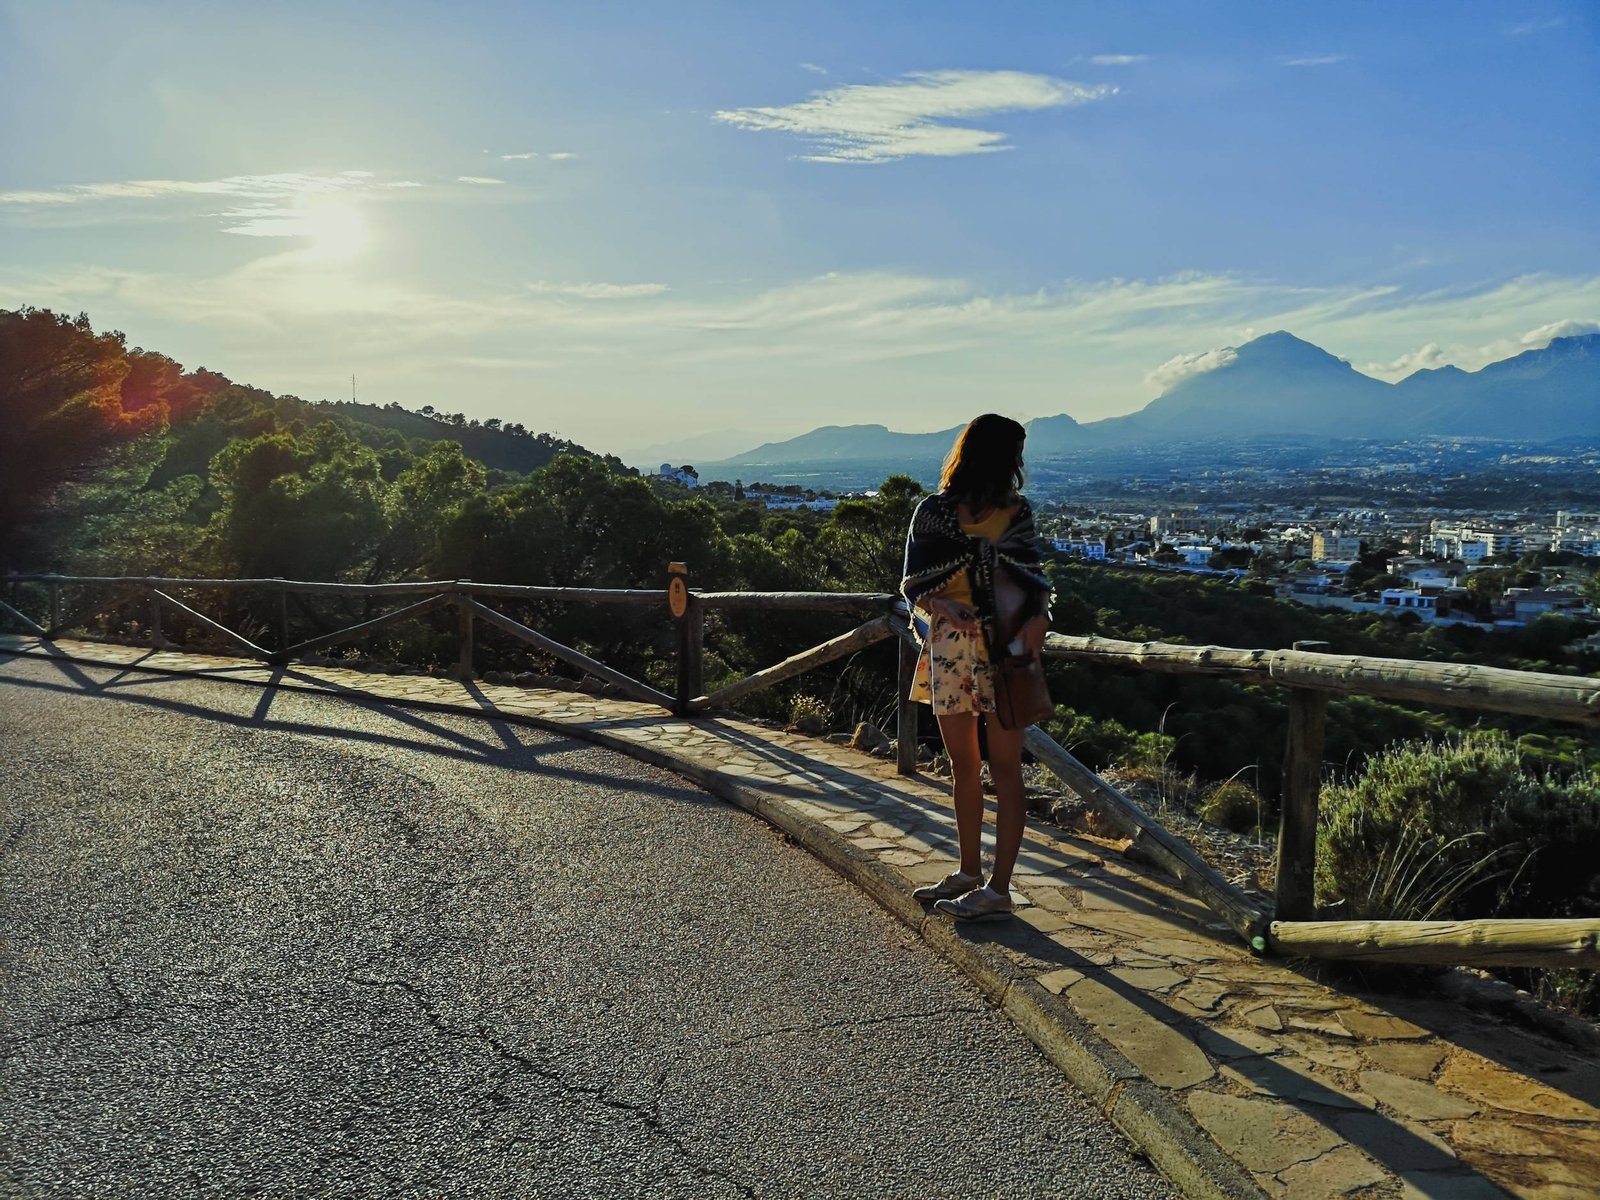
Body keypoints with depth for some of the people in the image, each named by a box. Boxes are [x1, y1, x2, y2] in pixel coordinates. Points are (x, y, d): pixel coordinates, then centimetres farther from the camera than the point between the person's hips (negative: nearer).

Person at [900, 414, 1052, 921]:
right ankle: (969, 873, 27)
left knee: (1004, 766, -1)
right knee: (963, 764, 13)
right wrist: (942, 606, -17)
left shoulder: (1016, 512, 3)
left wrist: (1039, 616, -16)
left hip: (1006, 645, -3)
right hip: (950, 645, 3)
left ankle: (999, 889, 4)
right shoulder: (932, 510, 4)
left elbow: (1035, 576, 5)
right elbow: (912, 583, 3)